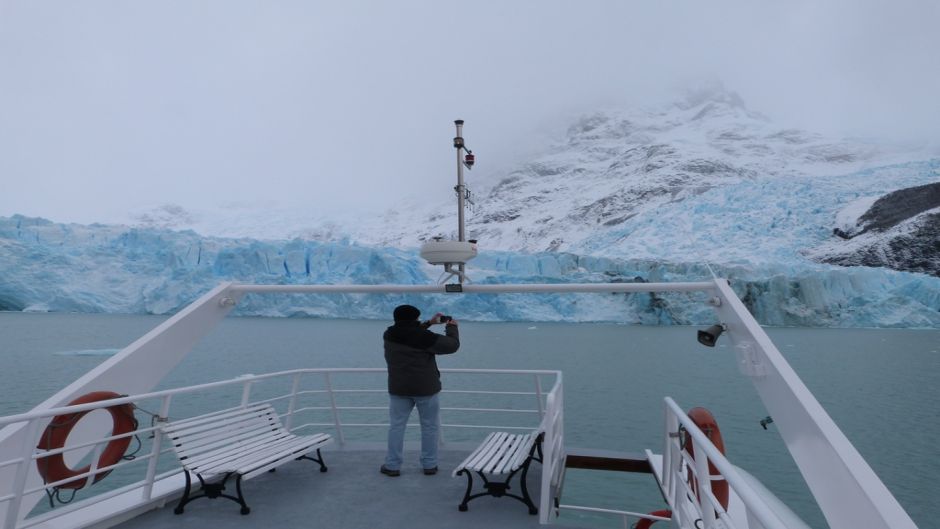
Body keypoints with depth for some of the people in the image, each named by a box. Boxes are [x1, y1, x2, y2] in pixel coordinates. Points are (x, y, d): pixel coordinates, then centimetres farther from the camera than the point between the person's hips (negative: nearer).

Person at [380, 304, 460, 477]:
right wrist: (451, 327, 8)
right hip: (426, 389, -3)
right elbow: (452, 345, -9)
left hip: (399, 389, 3)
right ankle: (429, 465, 17)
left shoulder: (389, 335, -2)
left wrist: (429, 323, 18)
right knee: (429, 427, 11)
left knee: (396, 426, 12)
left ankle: (392, 466, 16)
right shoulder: (426, 337, -18)